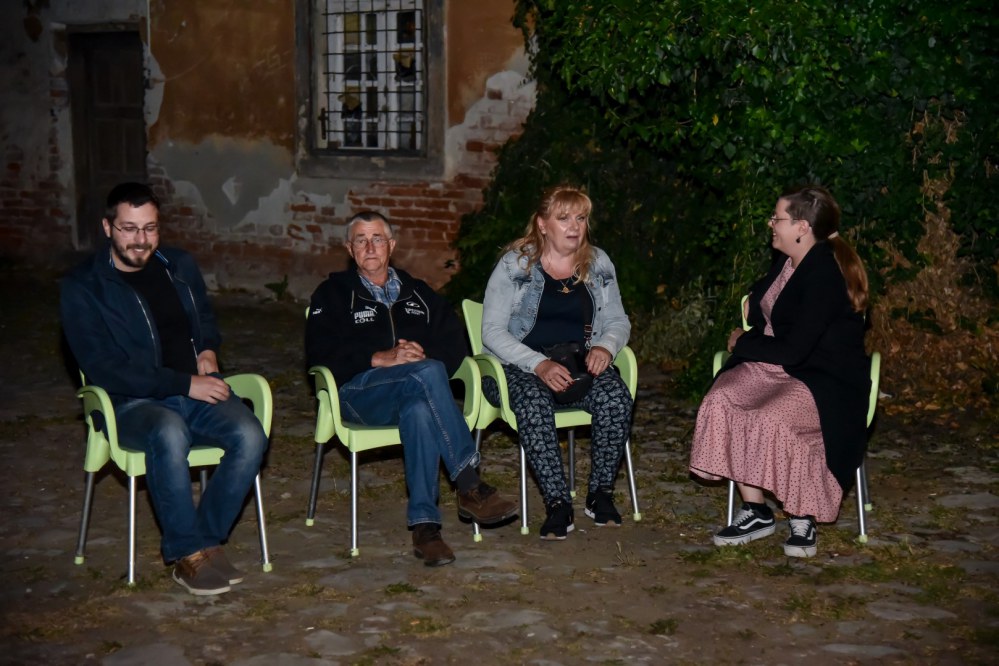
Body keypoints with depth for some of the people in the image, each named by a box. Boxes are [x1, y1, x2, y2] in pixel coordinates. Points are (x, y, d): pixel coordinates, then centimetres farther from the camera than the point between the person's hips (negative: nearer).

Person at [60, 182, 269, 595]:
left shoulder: (180, 266, 12)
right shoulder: (83, 289, -4)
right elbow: (103, 370, -12)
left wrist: (209, 351, 5)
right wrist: (184, 384, -18)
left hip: (198, 391, 5)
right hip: (133, 404, -5)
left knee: (250, 436, -27)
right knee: (169, 432, -39)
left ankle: (205, 538, -12)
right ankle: (188, 553, -25)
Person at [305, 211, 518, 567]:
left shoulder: (417, 293, 26)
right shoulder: (334, 294, 16)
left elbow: (456, 343, 13)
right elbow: (320, 354, -1)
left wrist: (423, 355, -10)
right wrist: (382, 359, -14)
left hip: (416, 393, 2)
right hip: (359, 393, -2)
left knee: (418, 410, -38)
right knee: (428, 374, -35)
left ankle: (424, 524, -42)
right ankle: (470, 488, -38)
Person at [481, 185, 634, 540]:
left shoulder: (598, 264, 12)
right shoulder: (514, 264, 0)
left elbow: (618, 321, 17)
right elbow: (493, 332, -6)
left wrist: (605, 346, -8)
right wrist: (540, 365, -21)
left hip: (581, 362, 3)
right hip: (521, 365, -3)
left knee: (616, 397, -29)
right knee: (533, 402, -37)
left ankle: (600, 492, -12)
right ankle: (558, 503, -30)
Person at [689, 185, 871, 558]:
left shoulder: (826, 276, -19)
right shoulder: (786, 260, 9)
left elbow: (793, 351, -22)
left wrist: (743, 342, -5)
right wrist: (747, 340, 14)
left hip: (825, 380, -8)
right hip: (774, 367, 8)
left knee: (774, 420, -35)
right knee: (722, 403, -20)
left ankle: (802, 519, -13)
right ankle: (755, 512, -13)